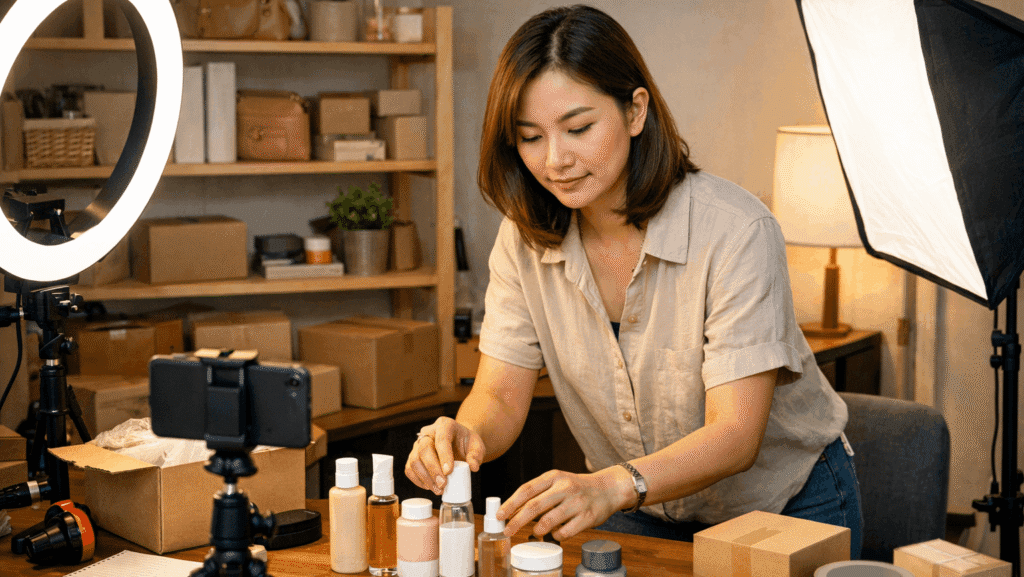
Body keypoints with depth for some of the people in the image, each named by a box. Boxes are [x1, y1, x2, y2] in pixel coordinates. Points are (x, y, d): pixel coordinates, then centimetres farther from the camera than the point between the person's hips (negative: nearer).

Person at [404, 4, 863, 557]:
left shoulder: (735, 231, -24)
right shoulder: (524, 239, -8)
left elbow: (736, 434, -29)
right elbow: (500, 396, -8)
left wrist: (613, 486, -46)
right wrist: (464, 435, -32)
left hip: (787, 507, -3)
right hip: (642, 512, 3)